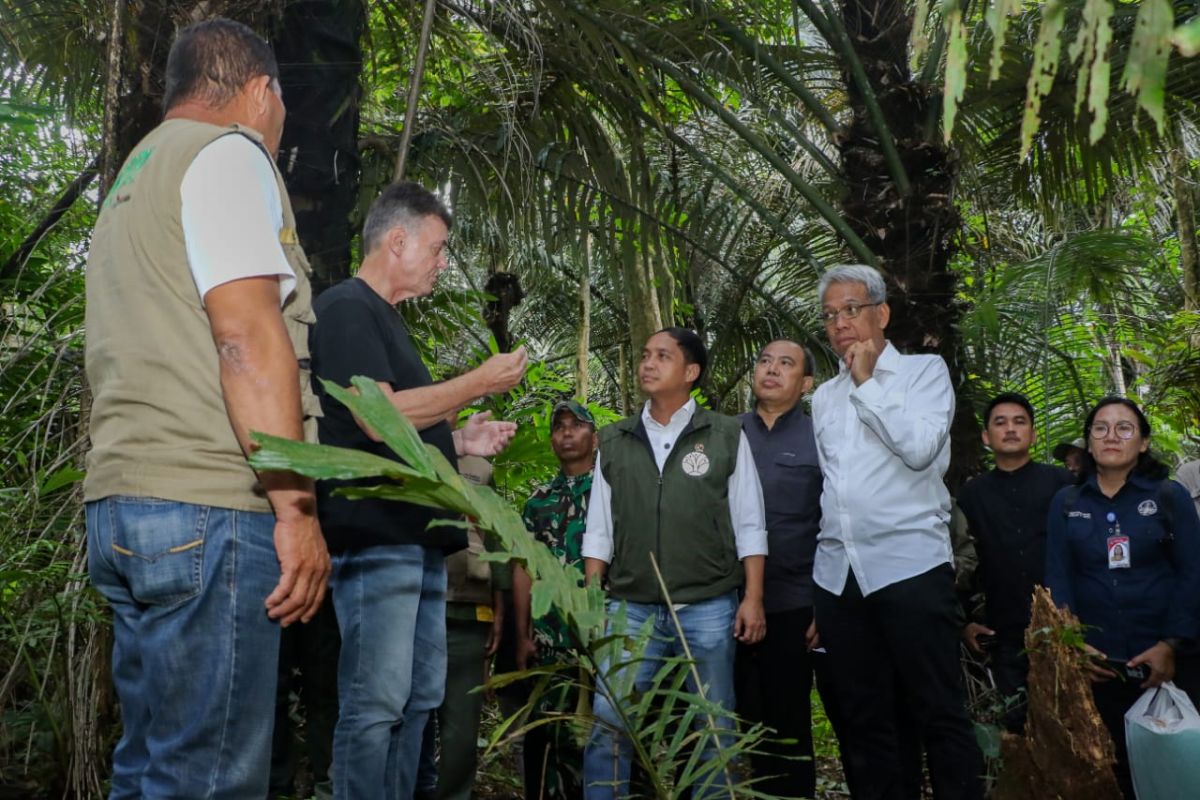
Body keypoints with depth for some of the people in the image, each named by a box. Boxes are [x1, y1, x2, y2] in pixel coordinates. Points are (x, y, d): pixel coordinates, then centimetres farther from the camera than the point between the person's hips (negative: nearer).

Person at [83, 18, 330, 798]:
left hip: (128, 501, 10)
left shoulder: (137, 174, 26)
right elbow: (247, 338, -16)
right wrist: (297, 508, -17)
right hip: (204, 506, -10)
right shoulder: (228, 154, -3)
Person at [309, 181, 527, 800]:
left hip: (417, 539, 10)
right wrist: (480, 382, -11)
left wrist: (460, 442, 13)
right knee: (376, 703, -7)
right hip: (377, 539, -10)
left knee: (419, 699, 12)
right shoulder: (345, 307, -7)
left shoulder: (386, 319, 22)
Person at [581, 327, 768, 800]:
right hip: (630, 607, 2)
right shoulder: (614, 442, 10)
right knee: (608, 725, -1)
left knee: (713, 729, 8)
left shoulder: (726, 437, 3)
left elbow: (749, 526, 2)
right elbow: (599, 530, 9)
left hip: (709, 607, -1)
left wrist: (753, 598, -5)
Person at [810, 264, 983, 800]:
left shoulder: (924, 371, 3)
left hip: (910, 566, -5)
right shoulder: (824, 398, 17)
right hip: (836, 574, 5)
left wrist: (867, 382, -7)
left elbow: (920, 448, -14)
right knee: (864, 718, 11)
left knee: (940, 713, -1)